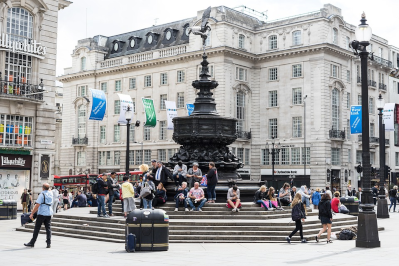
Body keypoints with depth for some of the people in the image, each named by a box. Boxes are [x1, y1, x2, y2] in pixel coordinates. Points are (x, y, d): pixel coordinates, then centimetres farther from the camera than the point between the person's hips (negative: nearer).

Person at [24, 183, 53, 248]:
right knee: (48, 228, 6)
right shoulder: (51, 194, 7)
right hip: (49, 213, 6)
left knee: (37, 228, 1)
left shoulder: (42, 195, -12)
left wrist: (32, 214, -14)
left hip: (42, 213, -6)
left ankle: (32, 243, 7)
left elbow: (37, 205, -17)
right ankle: (49, 243, 2)